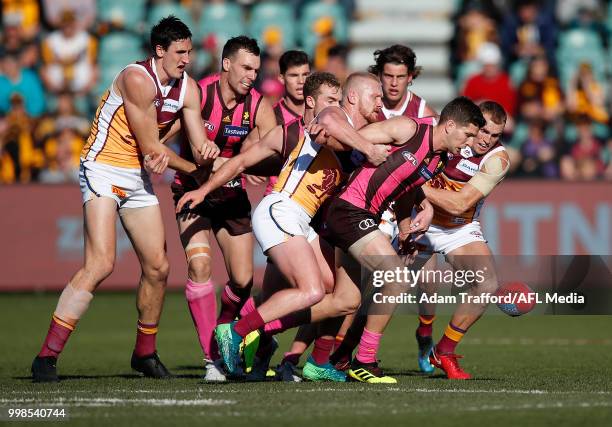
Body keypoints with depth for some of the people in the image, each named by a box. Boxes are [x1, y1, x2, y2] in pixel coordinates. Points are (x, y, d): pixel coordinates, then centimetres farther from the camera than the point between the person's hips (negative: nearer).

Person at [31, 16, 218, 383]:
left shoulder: (187, 87, 3)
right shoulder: (137, 79, -20)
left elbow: (201, 146, 1)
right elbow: (151, 148, -18)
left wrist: (209, 152, -24)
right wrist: (195, 170, -7)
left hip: (138, 178, 8)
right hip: (104, 170, -8)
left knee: (158, 267, 6)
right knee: (101, 263, -21)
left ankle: (145, 353, 25)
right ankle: (47, 357, -20)